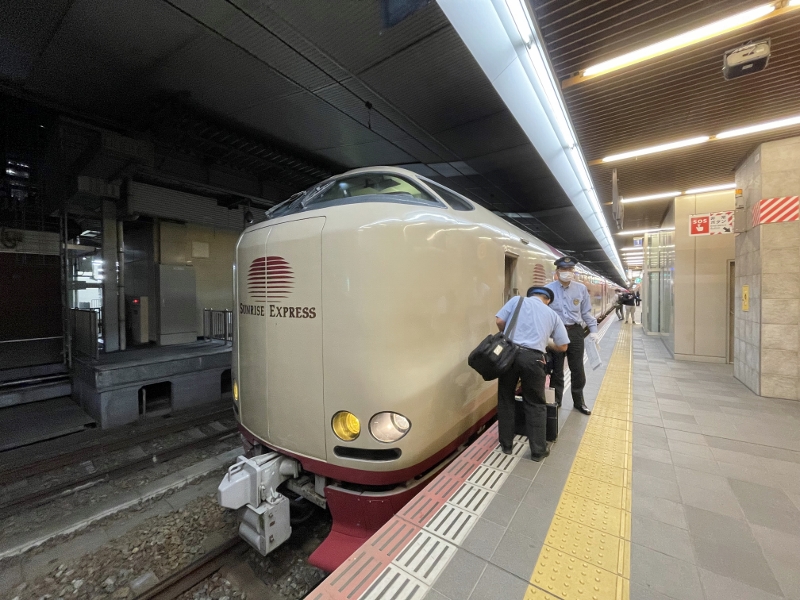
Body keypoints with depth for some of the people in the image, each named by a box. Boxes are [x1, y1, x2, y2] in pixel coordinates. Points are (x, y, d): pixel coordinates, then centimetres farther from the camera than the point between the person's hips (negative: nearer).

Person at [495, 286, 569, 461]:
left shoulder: (518, 300, 13)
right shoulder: (552, 315, 17)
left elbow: (499, 322, 3)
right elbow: (562, 347, 19)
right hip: (532, 358, 0)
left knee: (506, 400, 15)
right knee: (536, 405, 16)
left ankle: (506, 445, 26)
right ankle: (538, 450, 25)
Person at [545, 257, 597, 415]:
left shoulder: (581, 289, 2)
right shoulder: (549, 289, -7)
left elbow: (586, 312, 9)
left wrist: (593, 330, 4)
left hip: (575, 332, 3)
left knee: (577, 369, 12)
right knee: (556, 368, 9)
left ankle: (579, 402, 31)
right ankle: (555, 400, 27)